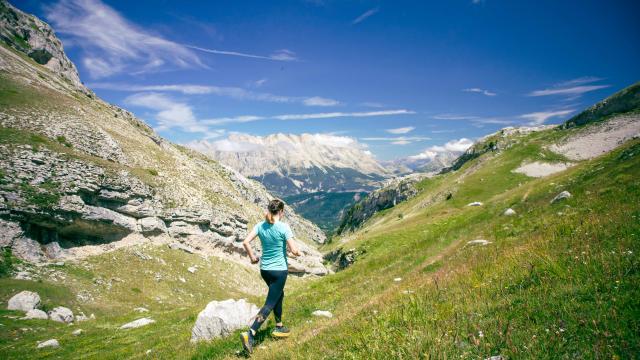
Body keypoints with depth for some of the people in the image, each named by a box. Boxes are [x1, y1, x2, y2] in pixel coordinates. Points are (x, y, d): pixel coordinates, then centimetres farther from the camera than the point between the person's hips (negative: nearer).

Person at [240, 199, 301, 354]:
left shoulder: (260, 225, -1)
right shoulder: (284, 227, -17)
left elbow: (246, 242, -4)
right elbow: (294, 250, -17)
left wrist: (252, 257, 10)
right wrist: (297, 252, 6)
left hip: (264, 269, 6)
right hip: (279, 270, -6)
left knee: (279, 295, 27)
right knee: (270, 303, 0)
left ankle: (279, 327, 37)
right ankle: (250, 334, -10)